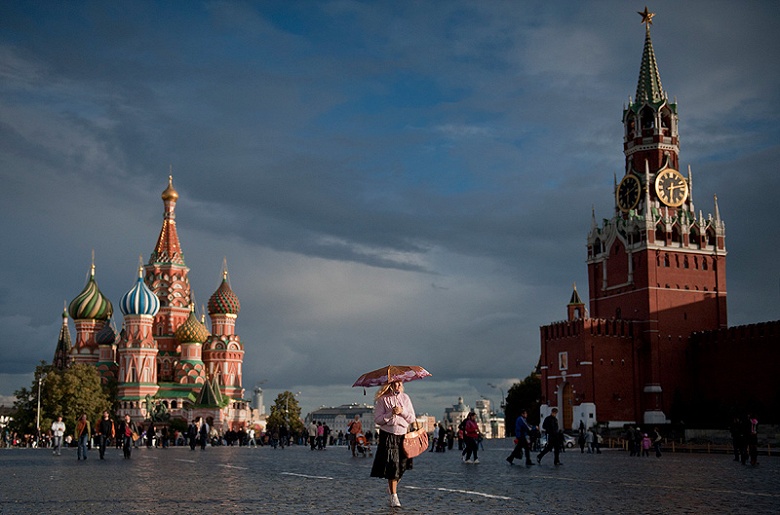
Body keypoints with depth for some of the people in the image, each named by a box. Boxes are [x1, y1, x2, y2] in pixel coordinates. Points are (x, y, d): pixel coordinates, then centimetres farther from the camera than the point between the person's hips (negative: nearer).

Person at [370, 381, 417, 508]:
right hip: (388, 435, -4)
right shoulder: (382, 400, -3)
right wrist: (391, 414, -19)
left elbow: (412, 419, 7)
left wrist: (402, 412, -10)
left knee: (402, 465, 7)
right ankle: (393, 496, -3)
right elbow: (377, 420, -7)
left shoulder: (405, 398, 8)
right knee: (392, 466, -9)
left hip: (403, 435, 4)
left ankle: (391, 487, 33)